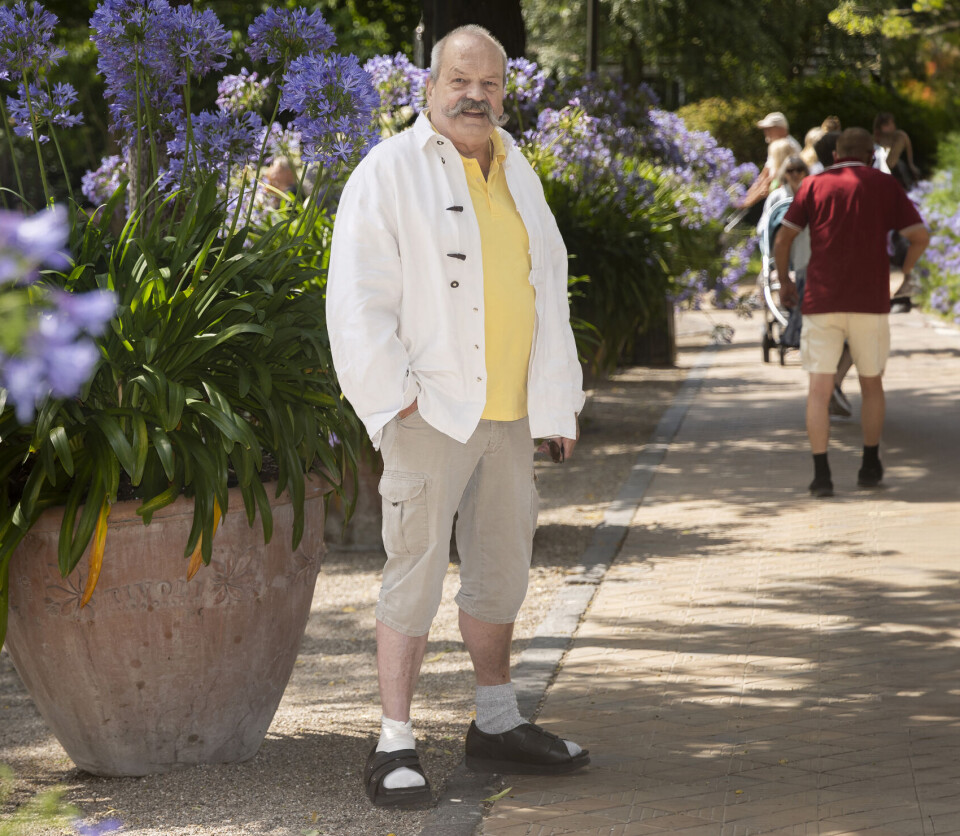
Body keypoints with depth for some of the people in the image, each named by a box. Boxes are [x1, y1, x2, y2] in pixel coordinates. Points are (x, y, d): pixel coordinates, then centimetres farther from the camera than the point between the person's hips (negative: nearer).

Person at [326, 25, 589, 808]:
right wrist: (394, 392, -16)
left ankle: (498, 725, 29)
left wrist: (559, 398, 16)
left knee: (503, 567, 15)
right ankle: (395, 745, -3)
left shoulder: (517, 173, 16)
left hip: (510, 413, 7)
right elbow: (357, 299, -11)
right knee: (415, 572, -7)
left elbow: (548, 291, 21)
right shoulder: (390, 170, -6)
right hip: (432, 409, -7)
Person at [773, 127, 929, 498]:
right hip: (870, 301, 1)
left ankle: (821, 474, -10)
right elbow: (920, 235, 1)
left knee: (819, 390, 0)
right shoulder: (884, 185, 7)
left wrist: (784, 282, 16)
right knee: (871, 384, 17)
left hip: (822, 302, 0)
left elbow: (782, 238, 2)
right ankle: (870, 467, 22)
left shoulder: (814, 185, 7)